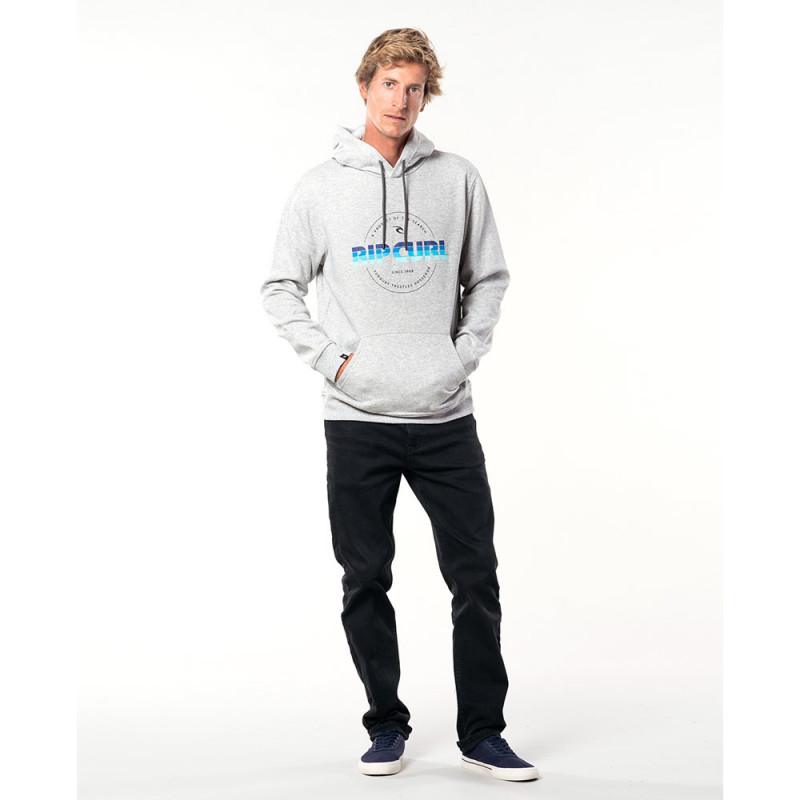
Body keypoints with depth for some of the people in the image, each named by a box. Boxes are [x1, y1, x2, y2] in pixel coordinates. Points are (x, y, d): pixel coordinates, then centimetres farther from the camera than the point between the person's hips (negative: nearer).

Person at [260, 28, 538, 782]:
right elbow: (280, 287, 6)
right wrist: (331, 356, -4)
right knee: (366, 580, 6)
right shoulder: (320, 187, 3)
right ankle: (387, 724, 22)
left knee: (475, 578, 2)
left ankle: (482, 732, 15)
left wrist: (467, 350, 0)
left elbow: (489, 278, 13)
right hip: (357, 418, -1)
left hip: (447, 416, 1)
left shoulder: (458, 179, 6)